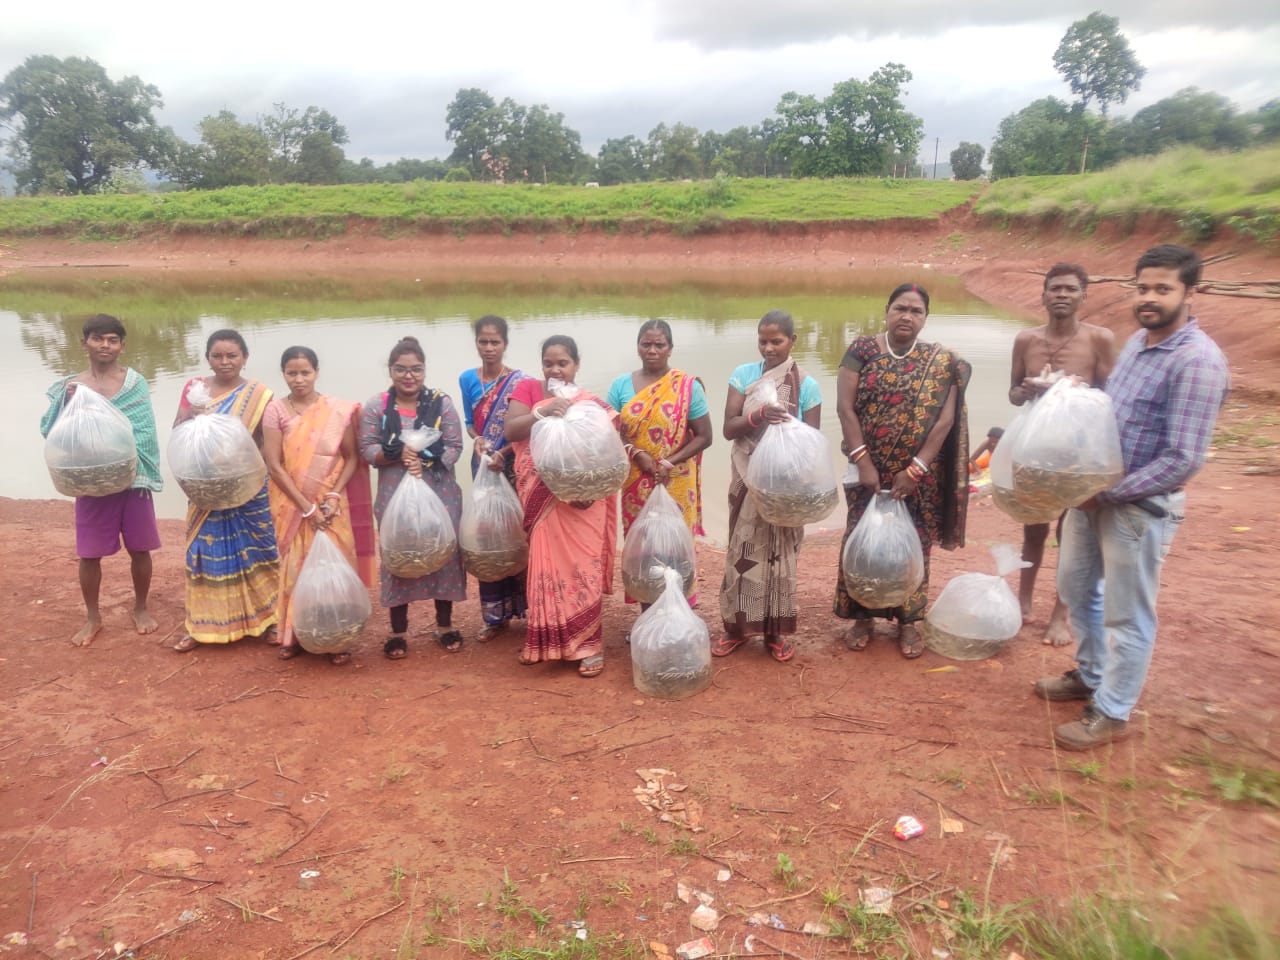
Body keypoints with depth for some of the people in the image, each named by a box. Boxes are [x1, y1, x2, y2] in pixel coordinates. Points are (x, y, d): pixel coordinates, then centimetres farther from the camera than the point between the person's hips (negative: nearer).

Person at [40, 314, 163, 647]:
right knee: (90, 553, 7)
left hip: (133, 479, 0)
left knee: (139, 548, 9)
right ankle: (92, 617, 25)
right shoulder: (72, 387, 1)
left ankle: (141, 608, 28)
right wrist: (68, 404, -20)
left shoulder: (136, 383, -2)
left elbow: (146, 433, -8)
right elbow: (54, 432, -4)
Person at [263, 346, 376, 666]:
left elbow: (352, 458, 1)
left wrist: (333, 497, -12)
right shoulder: (275, 410, -4)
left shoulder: (339, 410, -3)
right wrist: (306, 507, -13)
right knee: (296, 568, 7)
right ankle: (294, 635, 22)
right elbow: (274, 466, -7)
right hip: (293, 506, 0)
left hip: (330, 505, 0)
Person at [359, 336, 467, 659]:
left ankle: (444, 625, 23)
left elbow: (455, 446, -4)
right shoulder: (375, 406, 0)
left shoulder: (441, 403, -1)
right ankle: (398, 631, 19)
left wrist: (426, 462, -19)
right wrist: (397, 454, -20)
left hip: (439, 495, 0)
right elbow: (367, 449, -2)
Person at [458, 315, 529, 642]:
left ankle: (521, 608, 13)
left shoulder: (520, 381, -7)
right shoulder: (467, 379, 5)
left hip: (513, 466, -3)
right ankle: (495, 614, 17)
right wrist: (477, 441, -10)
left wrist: (503, 453, -21)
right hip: (482, 466, 4)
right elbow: (470, 423, 12)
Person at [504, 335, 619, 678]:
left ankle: (590, 645, 5)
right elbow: (510, 431, -8)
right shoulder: (528, 389, 5)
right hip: (542, 500, 2)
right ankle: (542, 639, 24)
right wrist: (543, 412, -22)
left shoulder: (591, 403, 2)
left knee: (583, 568, -3)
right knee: (544, 567, 9)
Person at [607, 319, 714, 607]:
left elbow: (703, 436, -4)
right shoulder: (621, 385, 2)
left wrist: (670, 462, -16)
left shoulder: (688, 387, -4)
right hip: (636, 484, 2)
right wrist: (636, 454, -15)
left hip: (675, 485, -2)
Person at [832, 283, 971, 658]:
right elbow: (845, 407, -9)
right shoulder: (862, 350, -3)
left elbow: (945, 420, -7)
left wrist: (915, 469, -14)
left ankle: (909, 621, 22)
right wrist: (862, 461, -16)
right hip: (870, 469, 0)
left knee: (913, 544, 7)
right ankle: (862, 617, 19)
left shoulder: (941, 362, -1)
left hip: (918, 472, 1)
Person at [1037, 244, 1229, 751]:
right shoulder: (1136, 341, 6)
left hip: (1139, 507, -8)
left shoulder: (1198, 361, -20)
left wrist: (1107, 494, -19)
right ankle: (1091, 675, 43)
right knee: (1076, 586, 22)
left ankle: (1112, 713, 24)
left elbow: (1182, 460, -23)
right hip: (1092, 492, 8)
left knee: (1127, 614, 7)